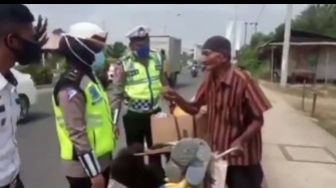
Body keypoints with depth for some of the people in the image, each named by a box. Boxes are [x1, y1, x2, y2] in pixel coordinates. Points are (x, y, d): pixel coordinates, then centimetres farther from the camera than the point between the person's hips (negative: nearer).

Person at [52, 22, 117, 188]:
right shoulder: (71, 86, -23)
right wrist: (94, 172, -21)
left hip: (101, 158, 9)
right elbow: (78, 134, -24)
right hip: (84, 166, -9)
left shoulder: (89, 76, 8)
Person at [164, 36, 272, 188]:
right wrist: (177, 99, -14)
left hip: (242, 156, -6)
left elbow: (258, 119, -15)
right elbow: (194, 108, 5)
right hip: (218, 153, 6)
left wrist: (241, 140, -31)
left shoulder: (243, 80, -21)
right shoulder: (210, 80, -2)